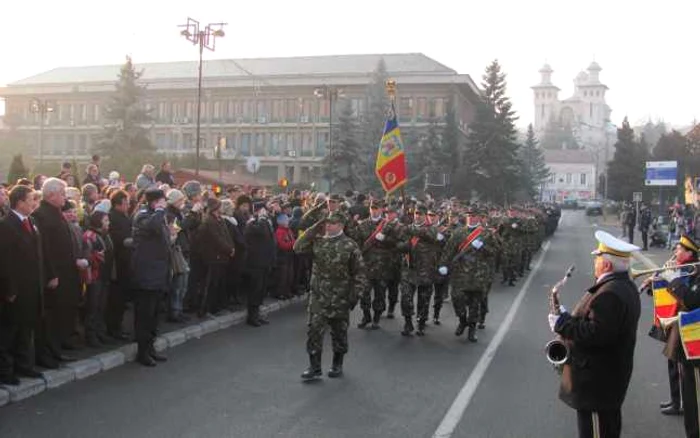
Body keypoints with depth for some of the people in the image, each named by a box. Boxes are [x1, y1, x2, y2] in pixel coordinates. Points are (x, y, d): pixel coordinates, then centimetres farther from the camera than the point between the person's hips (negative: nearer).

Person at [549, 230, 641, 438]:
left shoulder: (609, 293, -26)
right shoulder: (625, 286, 9)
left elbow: (596, 334, -32)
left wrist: (563, 323, -21)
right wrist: (570, 318, 6)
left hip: (597, 381, -11)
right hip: (610, 375, 11)